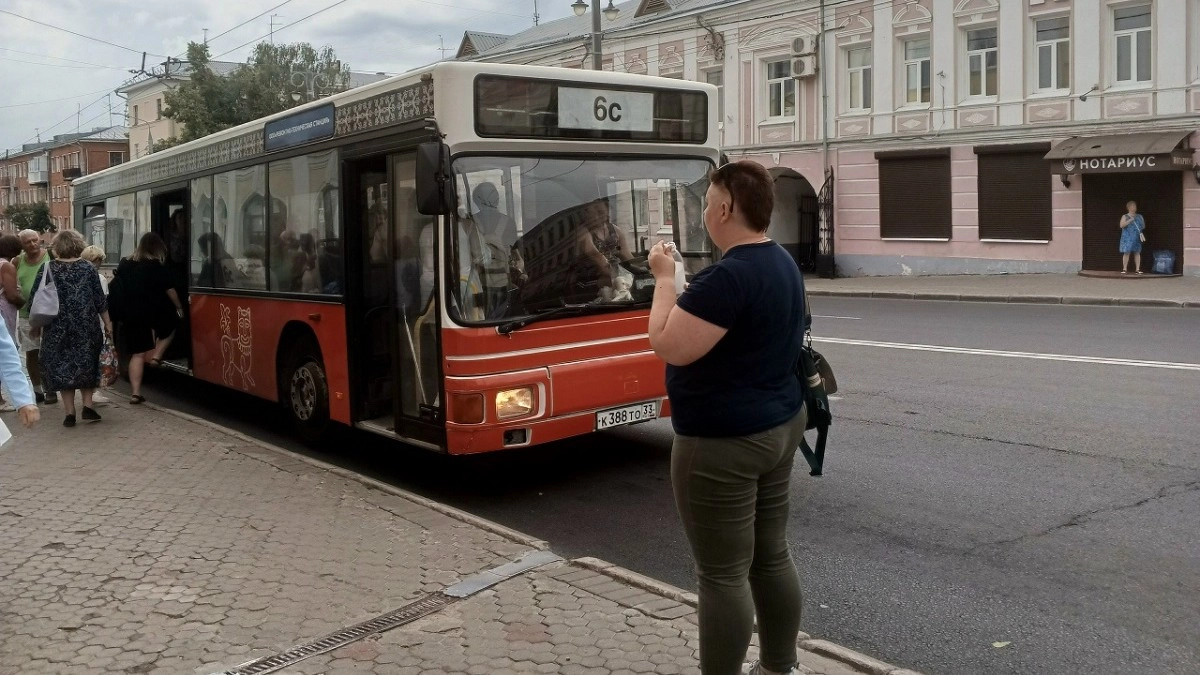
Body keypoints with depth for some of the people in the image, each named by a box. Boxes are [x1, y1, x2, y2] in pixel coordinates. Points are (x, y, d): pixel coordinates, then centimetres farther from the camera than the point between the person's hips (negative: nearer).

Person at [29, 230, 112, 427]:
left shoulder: (47, 269, -2)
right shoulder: (87, 268, -3)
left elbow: (35, 300, 1)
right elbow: (100, 300, -1)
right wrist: (107, 323, 8)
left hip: (57, 329, 0)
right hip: (86, 327, 0)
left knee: (62, 367, 8)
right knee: (86, 365, 15)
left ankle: (69, 412, 6)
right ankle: (88, 406, 6)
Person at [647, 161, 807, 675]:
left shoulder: (728, 275, -23)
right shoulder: (782, 263, 9)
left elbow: (669, 346, -22)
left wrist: (664, 278, -11)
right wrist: (683, 284, 16)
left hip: (722, 443, -10)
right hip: (779, 425, 10)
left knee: (723, 574, 0)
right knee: (772, 557, 18)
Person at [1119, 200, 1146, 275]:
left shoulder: (1140, 216, 15)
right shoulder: (1125, 217, 3)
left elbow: (1143, 226, 22)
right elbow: (1121, 225, -12)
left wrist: (1142, 226, 0)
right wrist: (1130, 220, -19)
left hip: (1137, 238, 4)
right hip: (1127, 238, -4)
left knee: (1137, 252, 1)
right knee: (1126, 252, -8)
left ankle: (1137, 269, 3)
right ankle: (1124, 269, -5)